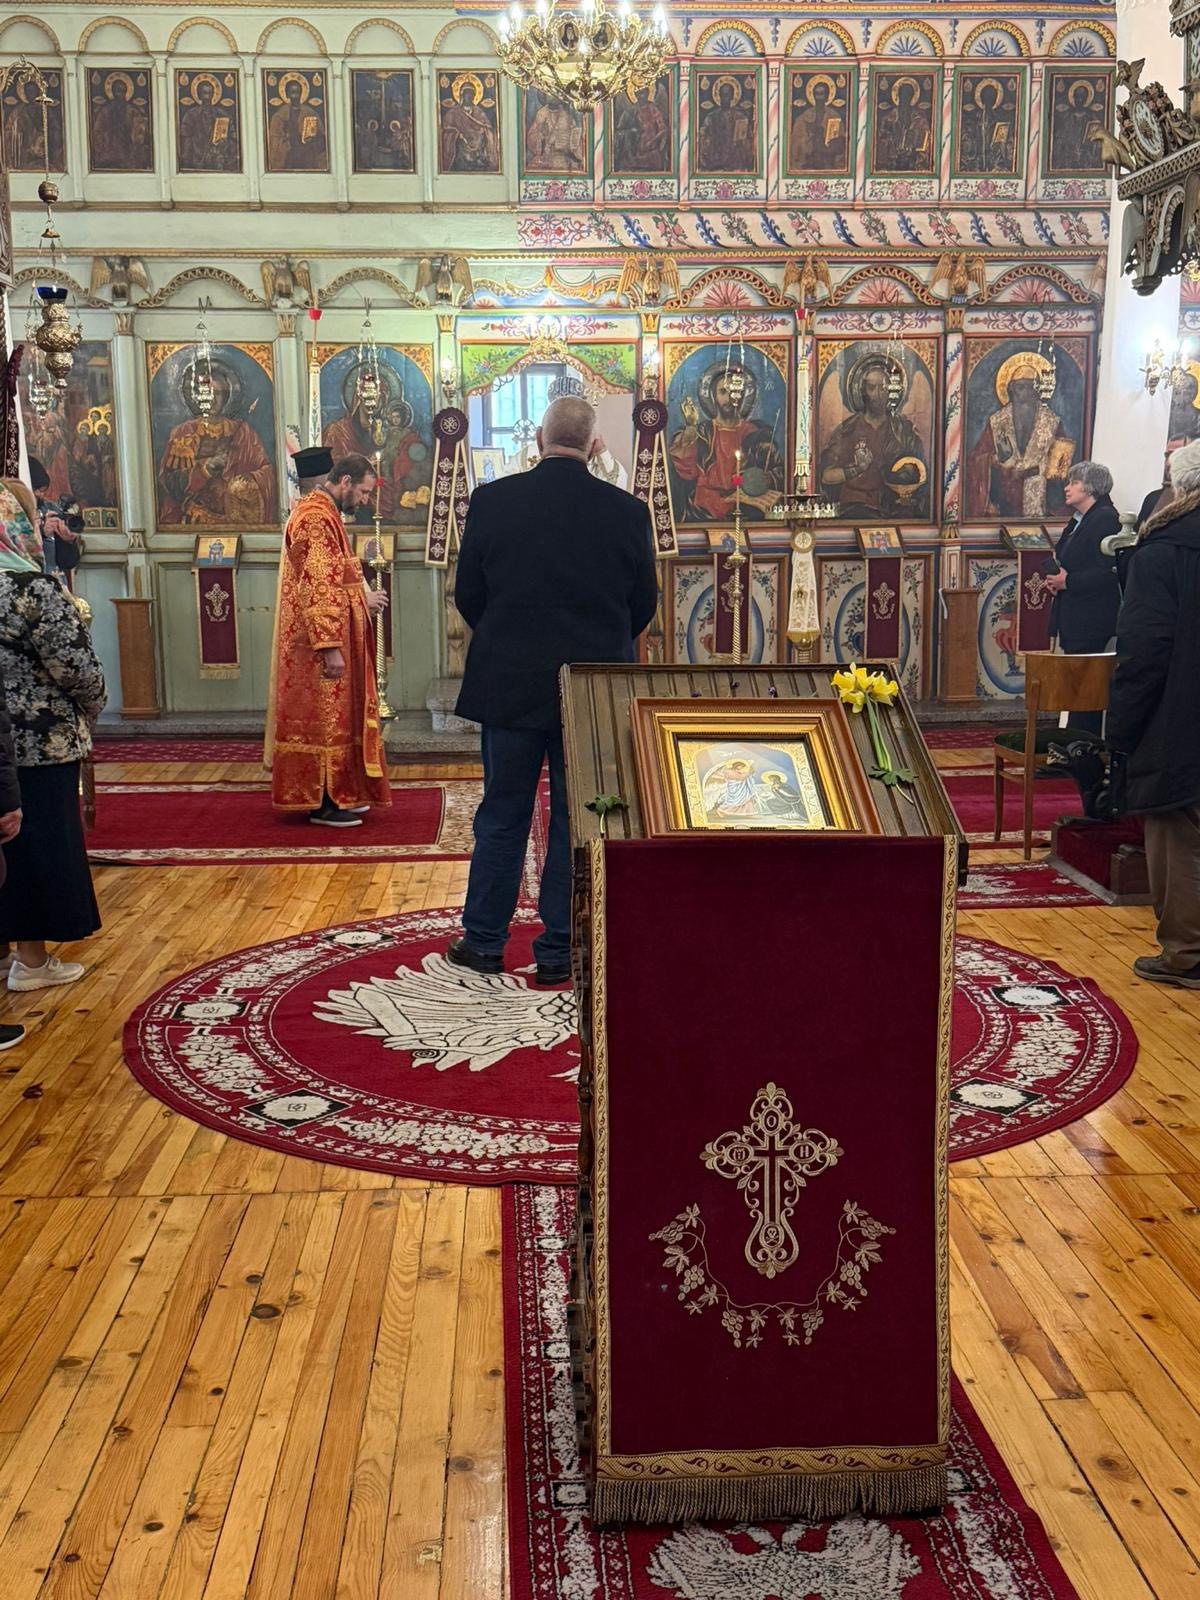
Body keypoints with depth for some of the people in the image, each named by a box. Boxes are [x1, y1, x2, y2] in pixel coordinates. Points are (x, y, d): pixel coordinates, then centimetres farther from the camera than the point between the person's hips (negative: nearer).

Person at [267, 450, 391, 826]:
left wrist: (363, 598, 9)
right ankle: (321, 804, 3)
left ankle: (338, 794, 22)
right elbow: (316, 589, -23)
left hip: (332, 640, 11)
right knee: (324, 718, -4)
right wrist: (331, 647, -25)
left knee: (332, 715, 14)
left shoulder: (324, 514, 15)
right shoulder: (316, 518, -17)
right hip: (320, 643, -11)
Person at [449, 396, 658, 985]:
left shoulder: (492, 500, -6)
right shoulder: (628, 512, -5)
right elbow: (643, 605, 3)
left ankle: (484, 941, 22)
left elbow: (468, 594, 1)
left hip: (511, 684, 0)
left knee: (502, 815, 13)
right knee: (577, 821, 9)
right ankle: (558, 952, 16)